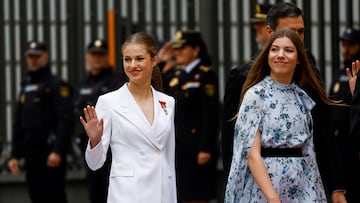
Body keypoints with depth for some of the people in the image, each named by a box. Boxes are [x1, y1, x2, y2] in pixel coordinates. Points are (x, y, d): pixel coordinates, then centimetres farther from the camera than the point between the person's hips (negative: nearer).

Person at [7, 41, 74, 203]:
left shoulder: (57, 85, -5)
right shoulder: (26, 88, 18)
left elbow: (65, 120, -15)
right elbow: (18, 124, 19)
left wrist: (57, 151, -23)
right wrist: (15, 155, 13)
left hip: (51, 156, -7)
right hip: (31, 156, 7)